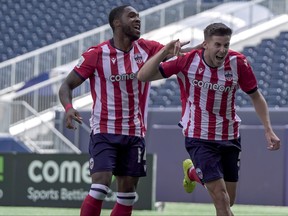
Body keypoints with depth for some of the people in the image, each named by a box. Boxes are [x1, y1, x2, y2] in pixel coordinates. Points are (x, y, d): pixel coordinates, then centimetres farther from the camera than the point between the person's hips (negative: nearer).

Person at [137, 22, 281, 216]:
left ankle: (192, 171, 42)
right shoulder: (188, 61, -16)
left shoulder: (238, 63, -11)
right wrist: (165, 51, -29)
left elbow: (256, 96, 4)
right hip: (199, 139, -3)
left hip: (230, 138, 4)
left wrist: (268, 130, -5)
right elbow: (143, 76, -15)